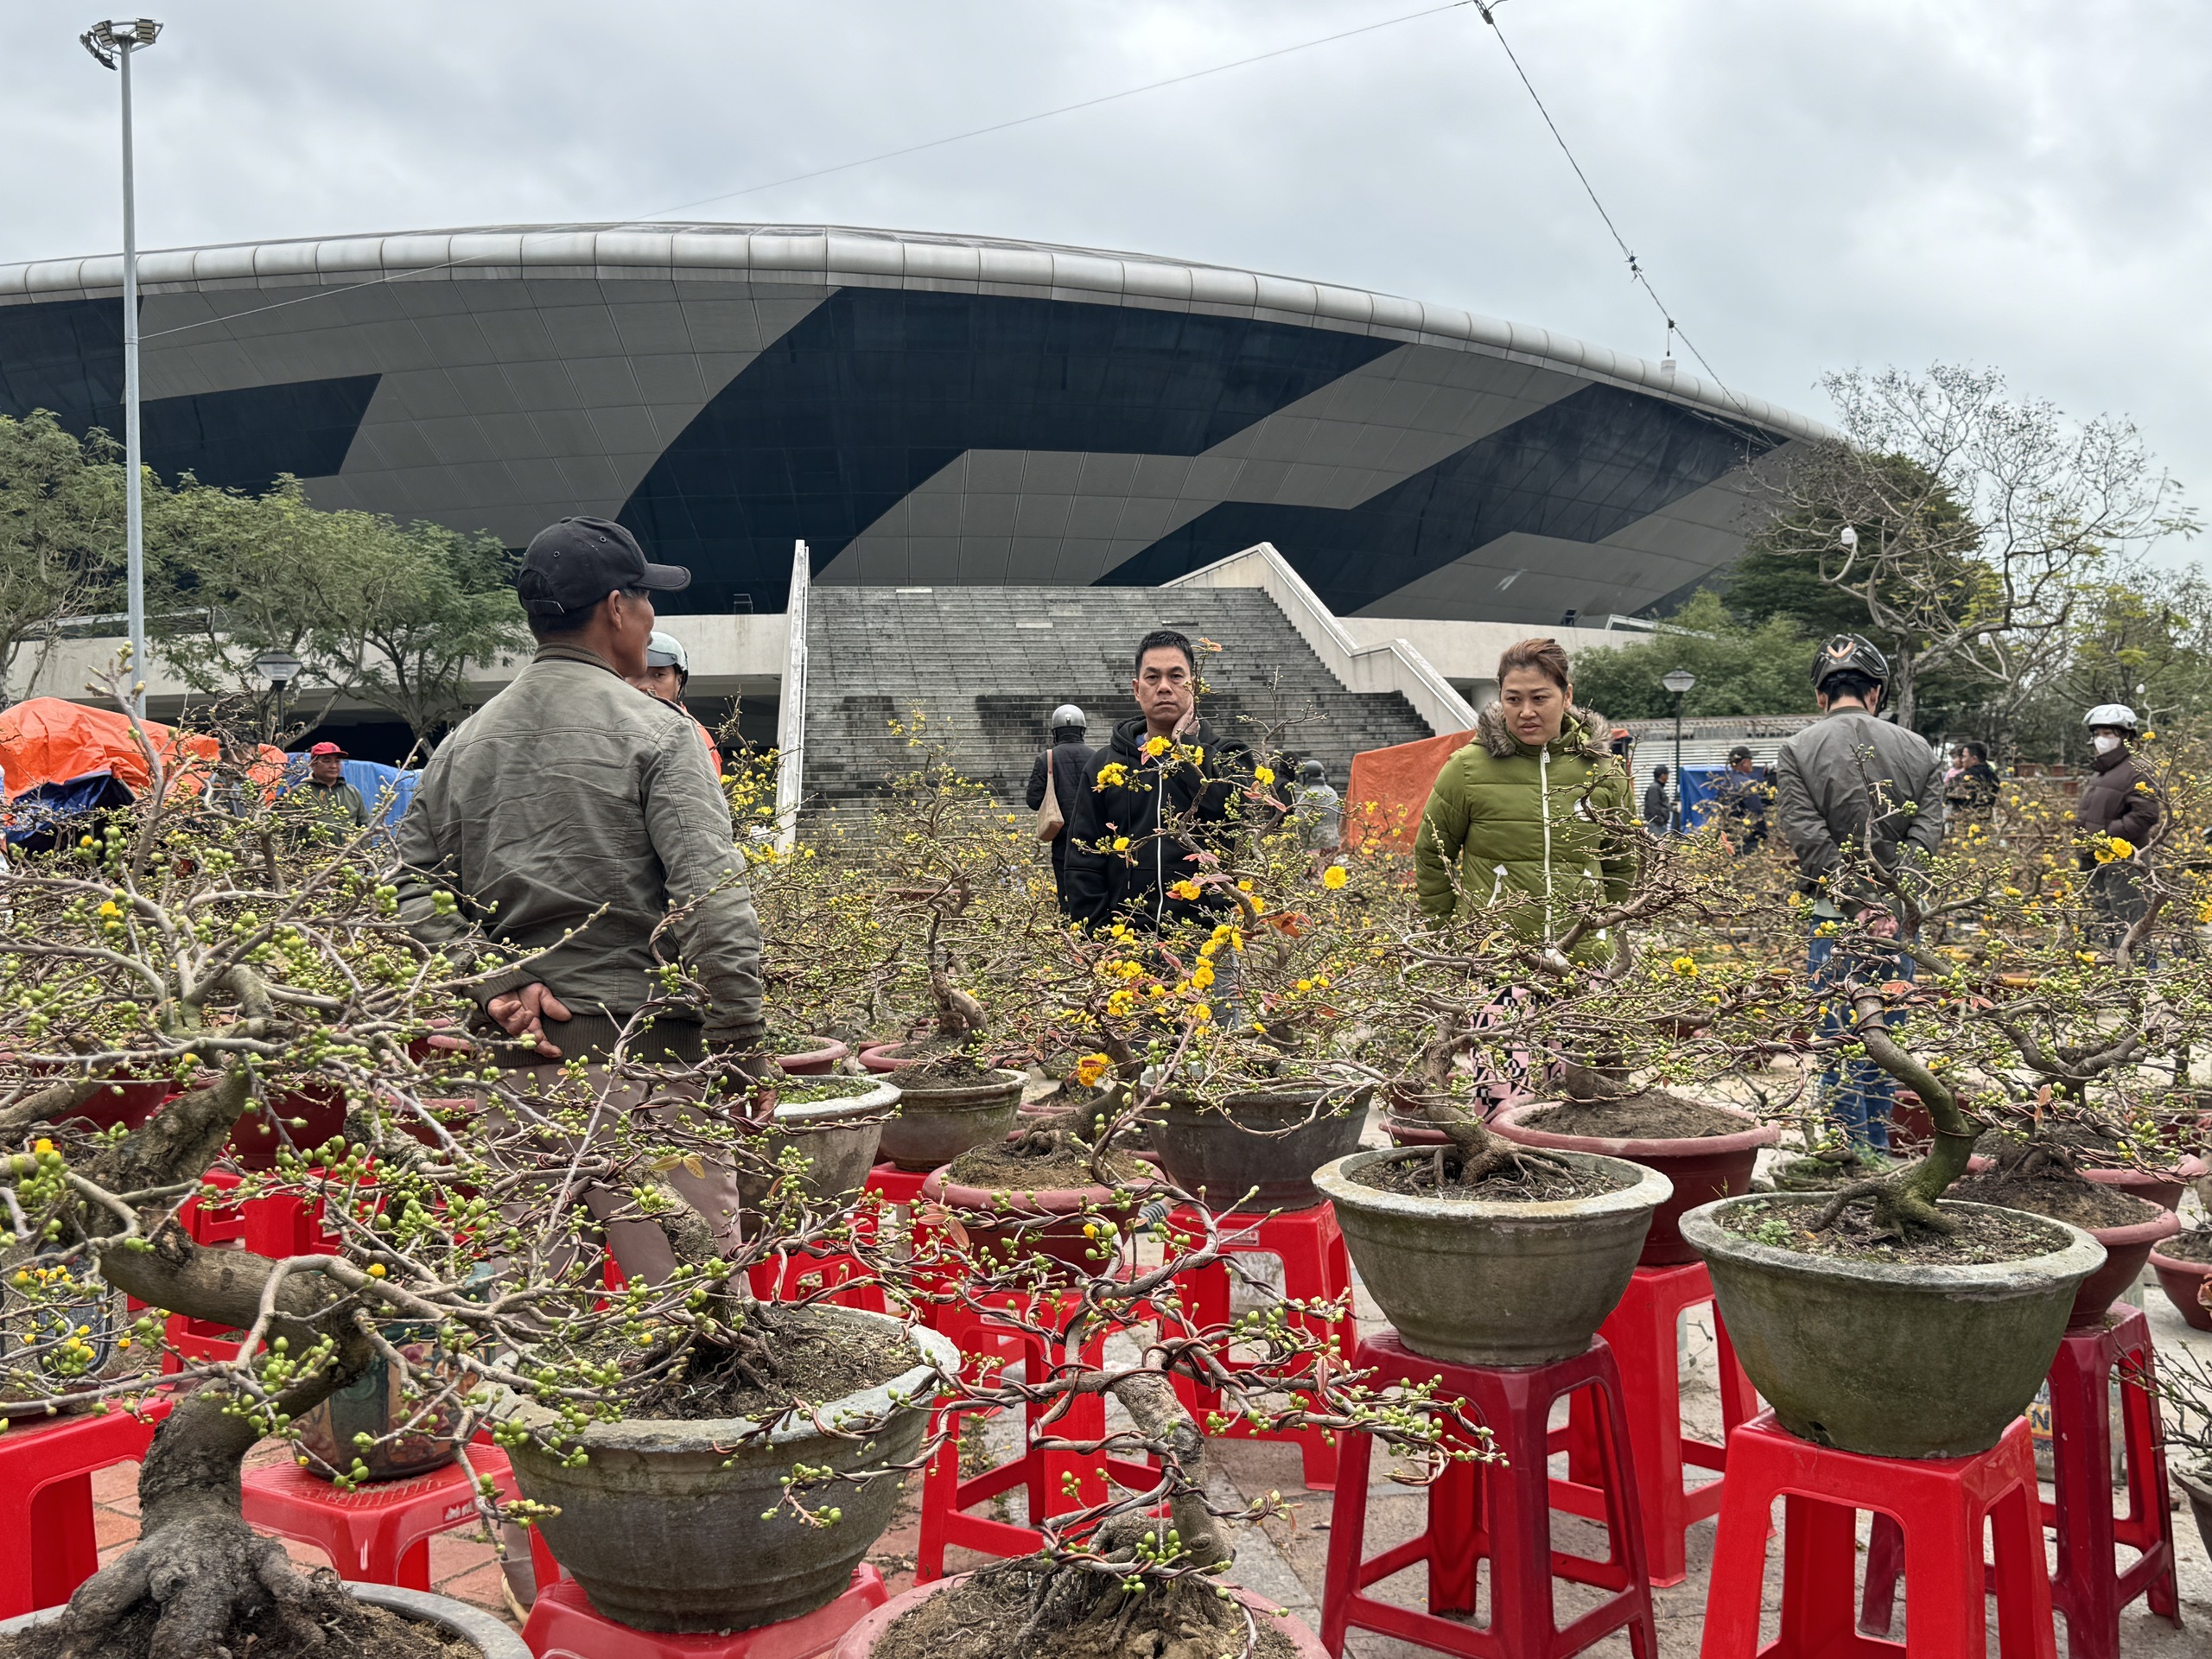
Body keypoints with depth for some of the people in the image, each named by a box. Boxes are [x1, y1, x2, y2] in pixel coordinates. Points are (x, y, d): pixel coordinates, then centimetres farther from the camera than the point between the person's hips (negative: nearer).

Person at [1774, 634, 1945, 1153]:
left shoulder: (1797, 751, 0)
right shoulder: (1917, 751, 9)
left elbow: (1810, 838, -11)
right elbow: (1925, 834, -1)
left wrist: (1858, 906, -13)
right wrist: (1888, 908, -9)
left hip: (1837, 919, -3)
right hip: (1901, 917, 3)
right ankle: (1878, 1155, 23)